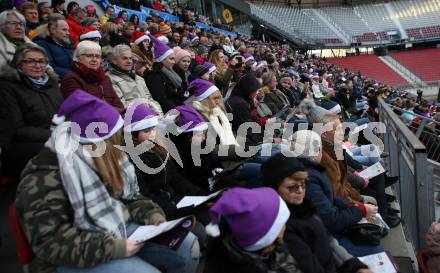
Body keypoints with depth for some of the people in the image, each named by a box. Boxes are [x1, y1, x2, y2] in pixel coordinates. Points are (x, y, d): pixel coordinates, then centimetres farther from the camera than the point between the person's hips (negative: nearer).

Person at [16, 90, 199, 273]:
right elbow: (52, 243, -25)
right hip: (73, 258, -7)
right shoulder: (45, 179, -22)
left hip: (117, 229, 7)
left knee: (188, 246, -3)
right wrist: (114, 248, -27)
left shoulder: (102, 158, 2)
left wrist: (154, 217, -9)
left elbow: (130, 197, 9)